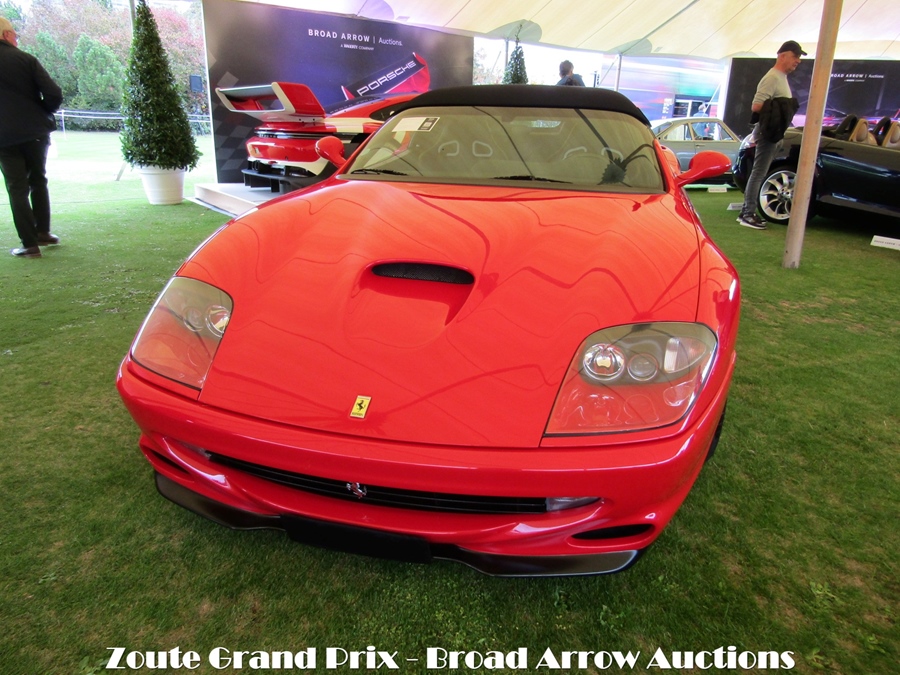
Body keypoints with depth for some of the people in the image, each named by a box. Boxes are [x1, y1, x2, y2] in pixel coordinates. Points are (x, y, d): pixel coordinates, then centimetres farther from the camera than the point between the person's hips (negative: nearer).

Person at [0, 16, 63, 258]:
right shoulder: (26, 59, -4)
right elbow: (54, 94, -11)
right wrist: (43, 114, 7)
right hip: (35, 132, 0)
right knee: (38, 181, 18)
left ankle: (30, 244, 0)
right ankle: (42, 232, 21)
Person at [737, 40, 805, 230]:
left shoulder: (782, 78, 18)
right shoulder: (772, 78, -14)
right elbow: (756, 106, -21)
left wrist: (787, 107, 7)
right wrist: (781, 108, -16)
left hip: (772, 131, 10)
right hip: (767, 131, -10)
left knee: (759, 173, 12)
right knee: (759, 173, -9)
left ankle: (747, 211, 17)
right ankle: (748, 215, -7)